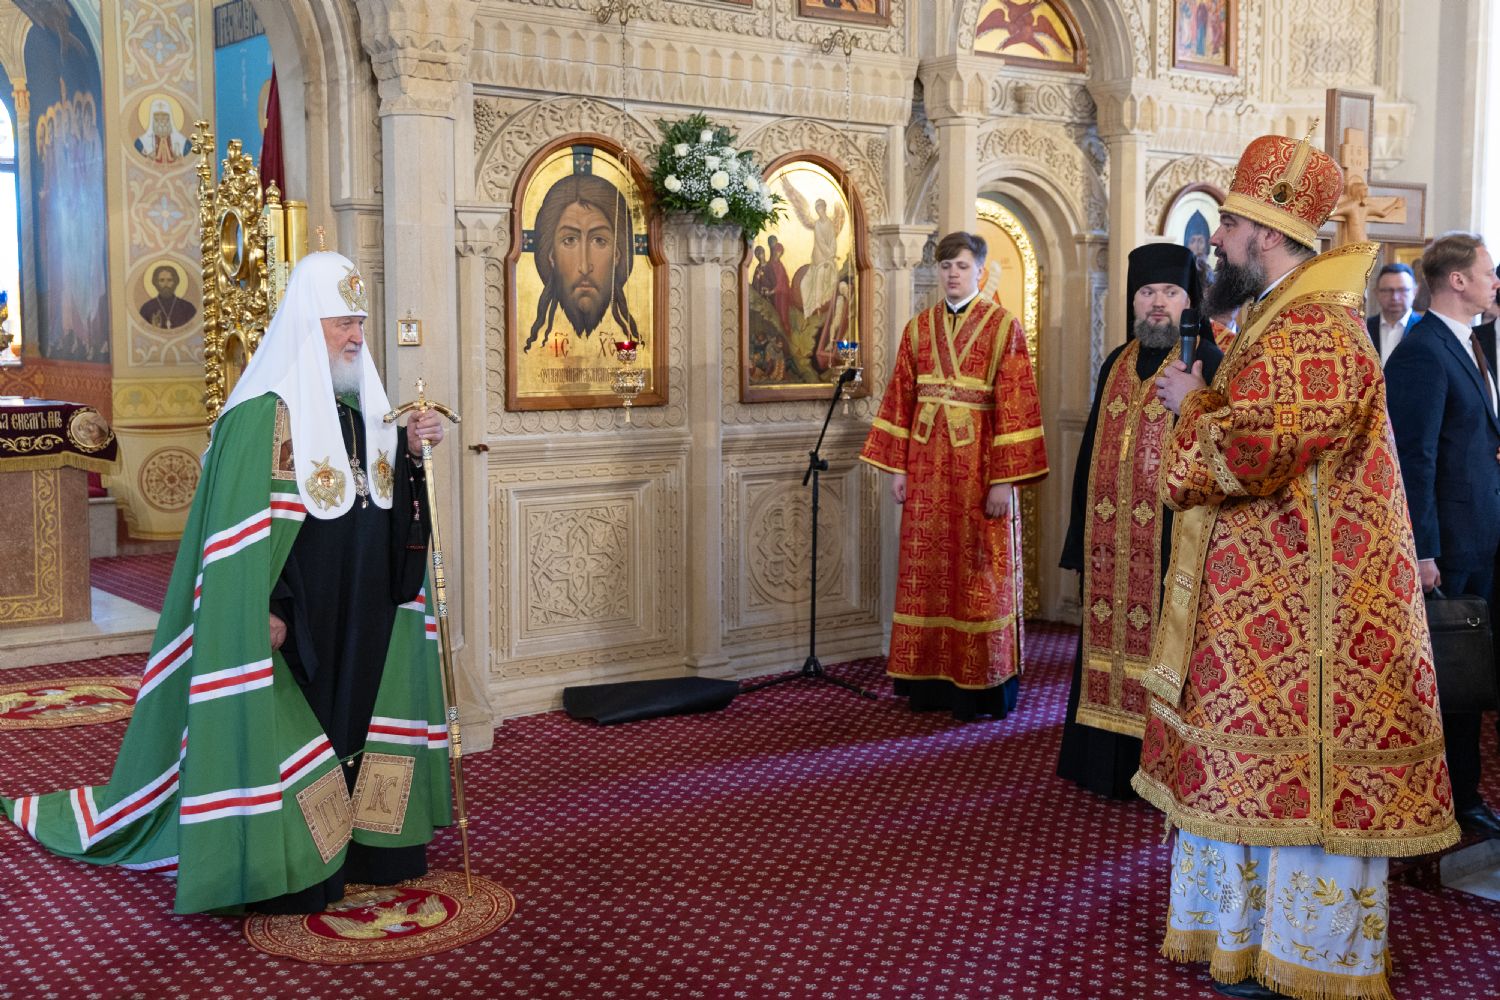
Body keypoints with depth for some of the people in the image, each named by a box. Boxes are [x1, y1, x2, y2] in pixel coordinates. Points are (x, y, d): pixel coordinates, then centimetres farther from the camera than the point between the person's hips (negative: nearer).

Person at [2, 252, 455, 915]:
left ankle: (361, 849, 25)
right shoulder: (267, 410, -14)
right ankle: (290, 869, 10)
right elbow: (248, 518, -18)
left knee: (358, 711, 13)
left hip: (363, 609, 8)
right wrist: (270, 608, -23)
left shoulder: (360, 400, 10)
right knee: (287, 720, -1)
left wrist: (409, 449, -4)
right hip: (301, 609, -8)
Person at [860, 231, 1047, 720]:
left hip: (978, 464, -4)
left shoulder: (1003, 326, -2)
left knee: (979, 572, 1)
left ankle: (982, 684, 10)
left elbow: (1014, 405, -8)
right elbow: (901, 399, 10)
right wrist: (897, 466, 4)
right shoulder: (918, 328, 11)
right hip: (927, 466, 4)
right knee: (928, 570, 6)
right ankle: (932, 679, 15)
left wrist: (1004, 479, -14)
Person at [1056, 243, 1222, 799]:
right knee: (1112, 643, 10)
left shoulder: (1210, 365, -4)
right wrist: (1084, 536, 13)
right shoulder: (1116, 364, 14)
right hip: (1111, 542, 6)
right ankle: (1113, 767, 22)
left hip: (1172, 540, -6)